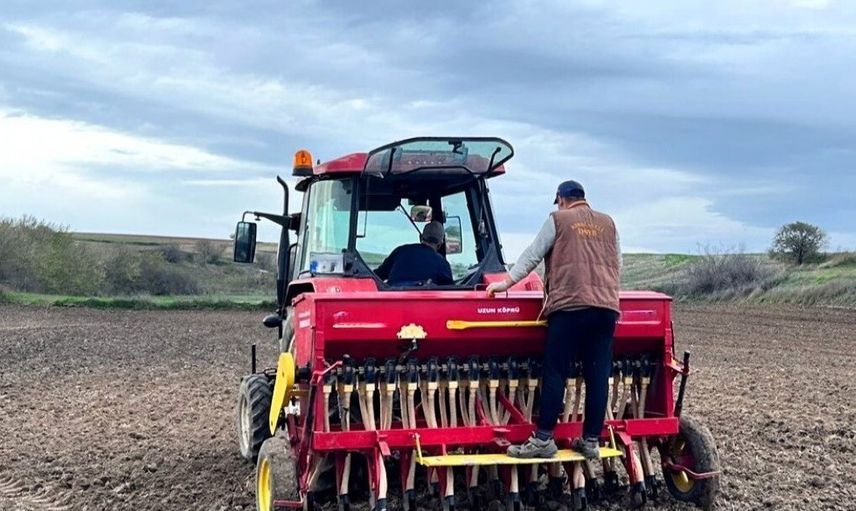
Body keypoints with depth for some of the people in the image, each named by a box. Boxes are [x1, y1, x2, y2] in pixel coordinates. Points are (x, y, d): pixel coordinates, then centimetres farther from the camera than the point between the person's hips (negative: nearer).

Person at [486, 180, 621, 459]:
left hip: (569, 304, -4)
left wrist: (507, 282, 14)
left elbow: (532, 255, 7)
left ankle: (544, 439, -4)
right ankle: (591, 440, 8)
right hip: (606, 306, 4)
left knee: (555, 372, -3)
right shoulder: (608, 223, 19)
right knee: (598, 374, 4)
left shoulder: (558, 219, 8)